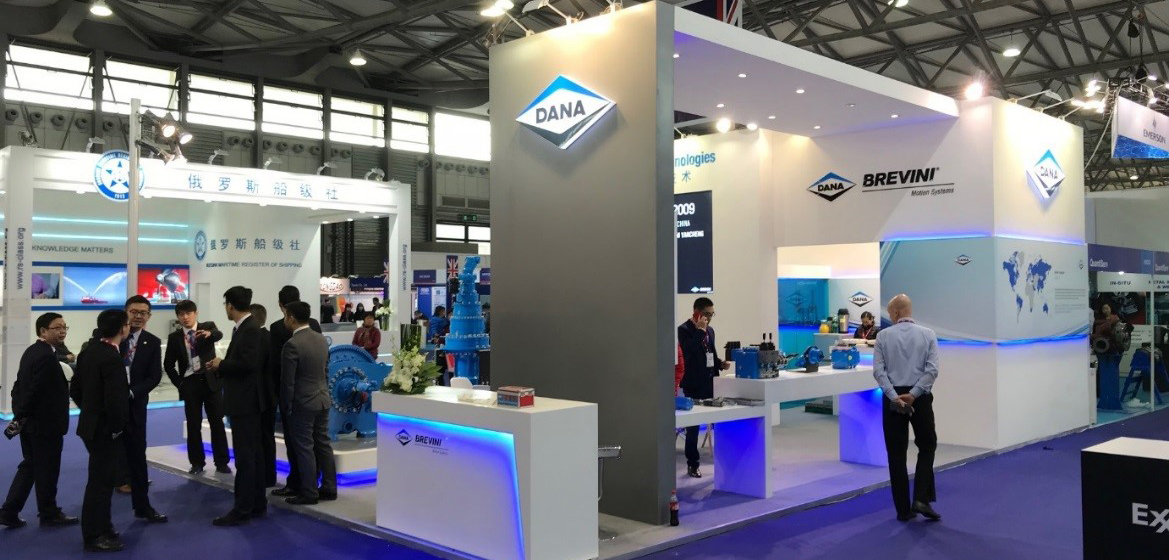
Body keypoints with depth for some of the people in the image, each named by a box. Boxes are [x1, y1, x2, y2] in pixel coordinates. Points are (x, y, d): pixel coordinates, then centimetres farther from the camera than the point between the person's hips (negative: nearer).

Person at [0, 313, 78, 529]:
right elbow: (34, 391, -25)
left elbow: (20, 385, 12)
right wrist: (21, 416, -14)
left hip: (30, 421, 9)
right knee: (47, 470, 5)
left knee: (29, 466, 18)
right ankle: (49, 514, 18)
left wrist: (19, 415, 10)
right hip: (45, 423, -9)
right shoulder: (47, 356, -21)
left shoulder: (31, 351, 10)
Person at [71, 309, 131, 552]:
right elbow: (114, 399, -26)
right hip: (105, 428, -9)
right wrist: (117, 428, -14)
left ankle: (100, 526, 32)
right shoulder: (112, 357, -23)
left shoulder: (89, 350, 6)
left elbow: (75, 390, 13)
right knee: (100, 481, 1)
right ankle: (94, 536, 10)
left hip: (91, 424, 9)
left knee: (101, 478, 20)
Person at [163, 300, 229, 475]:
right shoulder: (174, 337, 5)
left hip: (211, 380, -1)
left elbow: (219, 335, -23)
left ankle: (221, 462, 6)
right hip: (190, 383, 1)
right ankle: (197, 462, 14)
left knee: (217, 423, 1)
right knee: (193, 426, 4)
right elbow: (168, 364, 11)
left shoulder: (207, 326, 1)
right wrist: (179, 383, 1)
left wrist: (209, 334, -45)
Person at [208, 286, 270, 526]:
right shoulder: (245, 327, 13)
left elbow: (247, 363, -26)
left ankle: (242, 509, 1)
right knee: (252, 454, 13)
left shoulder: (250, 329, -17)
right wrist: (222, 366, 3)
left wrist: (221, 364, -13)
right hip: (244, 400, 10)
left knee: (245, 457, -4)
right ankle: (257, 504, 20)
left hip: (245, 401, -10)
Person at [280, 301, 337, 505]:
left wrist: (285, 406, -4)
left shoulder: (292, 344, -18)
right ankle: (329, 488, 19)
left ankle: (309, 493, 6)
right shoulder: (321, 339, 5)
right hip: (323, 400, 7)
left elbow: (287, 380, -15)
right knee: (323, 445, 13)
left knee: (305, 449, 1)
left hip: (302, 404, -7)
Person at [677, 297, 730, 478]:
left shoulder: (709, 330, 14)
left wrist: (720, 363, 4)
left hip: (711, 384, 6)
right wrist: (700, 330, -21)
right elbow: (689, 351, -25)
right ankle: (692, 465, 11)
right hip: (694, 385, -6)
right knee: (693, 426, 3)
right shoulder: (684, 330, -9)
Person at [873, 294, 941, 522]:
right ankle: (921, 499, 1)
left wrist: (894, 396, -14)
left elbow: (878, 371, -10)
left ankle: (904, 509, 9)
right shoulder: (927, 334, 2)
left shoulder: (883, 336, 0)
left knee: (897, 454, 6)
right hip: (920, 398, 0)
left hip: (893, 399, 0)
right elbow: (932, 370, -9)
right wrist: (913, 394, -12)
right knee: (927, 447, 16)